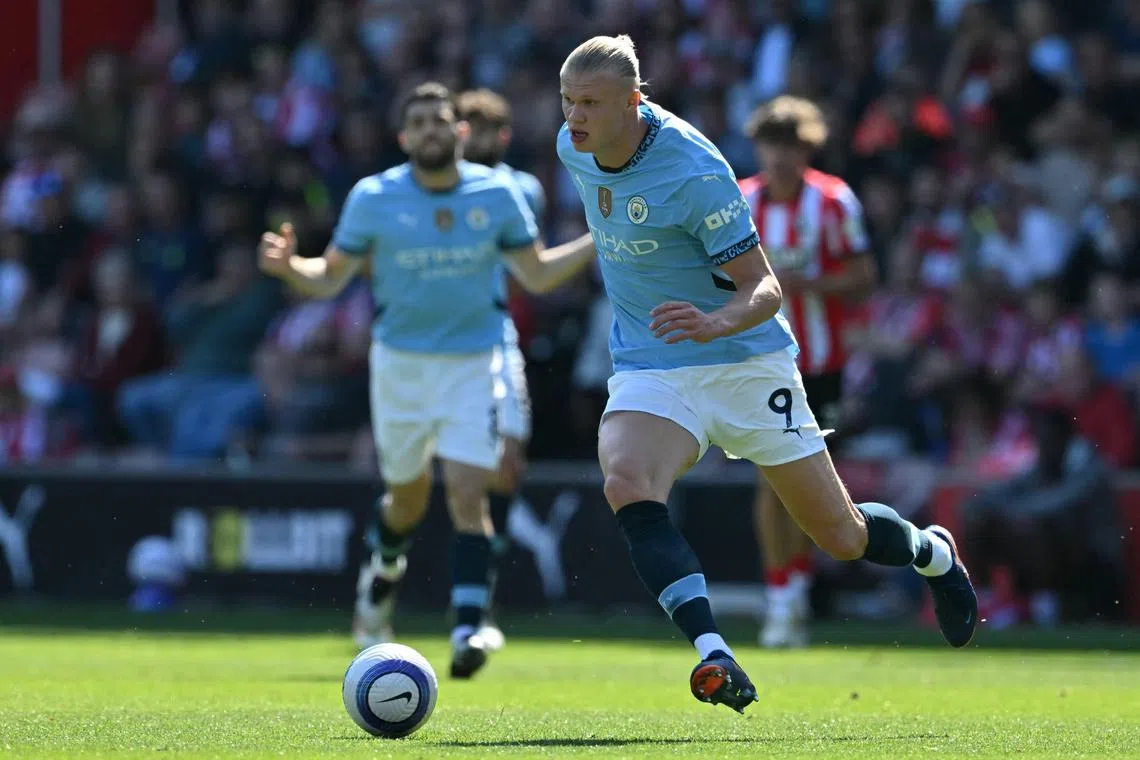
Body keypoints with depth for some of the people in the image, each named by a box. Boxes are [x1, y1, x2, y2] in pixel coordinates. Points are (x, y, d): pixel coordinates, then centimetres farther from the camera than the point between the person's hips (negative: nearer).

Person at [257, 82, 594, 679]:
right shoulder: (373, 198, -7)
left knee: (468, 494, -15)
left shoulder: (497, 193, -3)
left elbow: (536, 275, 6)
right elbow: (330, 278, -1)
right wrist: (288, 266, -22)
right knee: (408, 496, 13)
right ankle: (384, 568, 47)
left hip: (474, 364, 0)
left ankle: (468, 629, -16)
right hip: (400, 362, 0)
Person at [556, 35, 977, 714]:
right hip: (650, 370, 5)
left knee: (843, 537, 5)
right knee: (626, 483, -29)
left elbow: (766, 289, -21)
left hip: (744, 360, -5)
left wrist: (716, 322, -40)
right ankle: (713, 655, -36)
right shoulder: (573, 149, -4)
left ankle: (934, 555, 40)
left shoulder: (694, 171, -24)